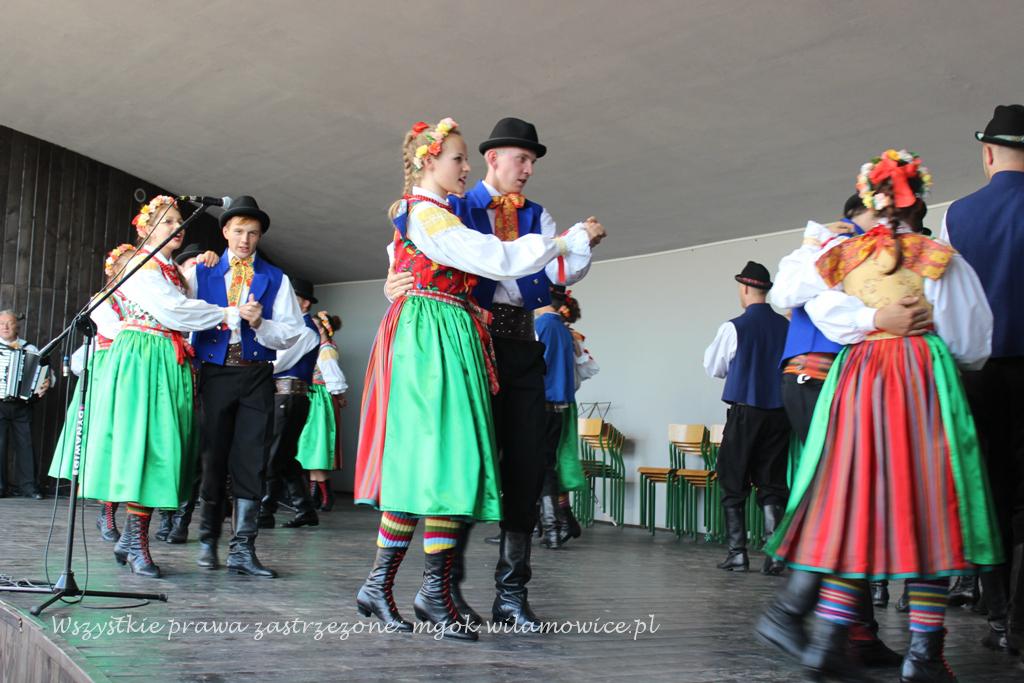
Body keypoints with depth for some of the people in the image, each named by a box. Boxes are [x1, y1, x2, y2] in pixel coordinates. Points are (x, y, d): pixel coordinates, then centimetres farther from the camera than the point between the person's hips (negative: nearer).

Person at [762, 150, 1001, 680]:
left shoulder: (841, 254, 6)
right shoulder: (936, 258, -1)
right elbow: (969, 344, 2)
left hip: (855, 378, 3)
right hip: (924, 376, -3)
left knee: (853, 503, 7)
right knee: (926, 504, 1)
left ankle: (829, 637, 5)